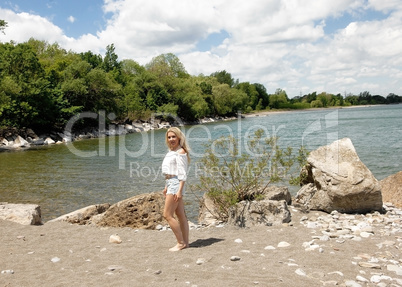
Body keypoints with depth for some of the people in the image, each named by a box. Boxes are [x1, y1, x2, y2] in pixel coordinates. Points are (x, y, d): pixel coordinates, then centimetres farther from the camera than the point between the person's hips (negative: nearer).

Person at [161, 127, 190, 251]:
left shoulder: (180, 152, -12)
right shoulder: (171, 151, 15)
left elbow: (182, 173, -17)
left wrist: (179, 190, -21)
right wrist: (166, 187, 22)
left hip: (176, 184, -9)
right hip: (170, 184, 9)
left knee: (167, 215, -9)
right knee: (181, 215, 11)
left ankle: (181, 242, -1)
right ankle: (185, 242, 18)